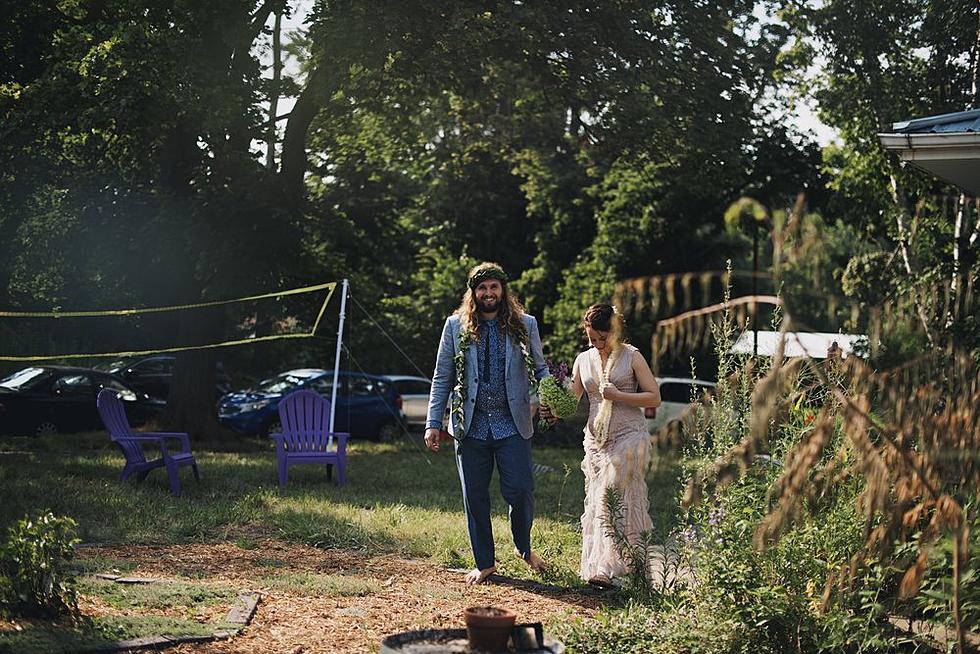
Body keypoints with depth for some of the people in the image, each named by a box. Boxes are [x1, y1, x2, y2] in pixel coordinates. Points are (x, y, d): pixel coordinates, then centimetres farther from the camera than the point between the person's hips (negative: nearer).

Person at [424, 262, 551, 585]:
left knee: (520, 490, -8)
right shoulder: (456, 326, 5)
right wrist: (433, 423, 1)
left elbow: (540, 369, 10)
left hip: (512, 424, -1)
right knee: (475, 497, 6)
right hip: (470, 425, 1)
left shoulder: (525, 325, 6)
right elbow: (442, 378, 7)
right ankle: (484, 563, 20)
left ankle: (524, 547, 20)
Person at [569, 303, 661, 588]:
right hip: (596, 439, 5)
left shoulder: (631, 356, -2)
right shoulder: (583, 360, 11)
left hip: (628, 436, -5)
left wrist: (618, 395, -15)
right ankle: (597, 564, 6)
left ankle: (608, 568, -15)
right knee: (596, 502, 3)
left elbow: (654, 397, -3)